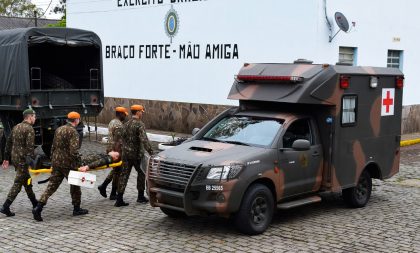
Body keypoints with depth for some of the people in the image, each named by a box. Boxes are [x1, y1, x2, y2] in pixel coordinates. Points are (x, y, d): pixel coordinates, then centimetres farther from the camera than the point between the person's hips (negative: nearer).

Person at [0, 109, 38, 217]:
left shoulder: (16, 127, 12)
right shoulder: (29, 129, -14)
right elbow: (30, 147, -21)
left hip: (14, 157, 9)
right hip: (23, 159, -9)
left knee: (27, 181, 19)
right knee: (18, 183, -5)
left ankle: (35, 203, 30)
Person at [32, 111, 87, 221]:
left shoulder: (58, 130, 13)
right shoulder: (73, 132, -13)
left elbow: (53, 147, 18)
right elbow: (74, 150, -22)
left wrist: (52, 160, 24)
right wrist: (79, 163, -16)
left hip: (56, 162, 7)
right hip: (68, 163, -7)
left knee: (52, 185, 5)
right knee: (75, 185, 10)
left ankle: (38, 208, -6)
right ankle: (77, 209, 20)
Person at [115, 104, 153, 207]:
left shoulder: (126, 124, 10)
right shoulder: (139, 124, -13)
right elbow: (144, 140, -23)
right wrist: (150, 150, -23)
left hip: (125, 153, 6)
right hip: (136, 154, -6)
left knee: (124, 175, 3)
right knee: (141, 173, 13)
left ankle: (119, 199, -2)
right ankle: (140, 196, 21)